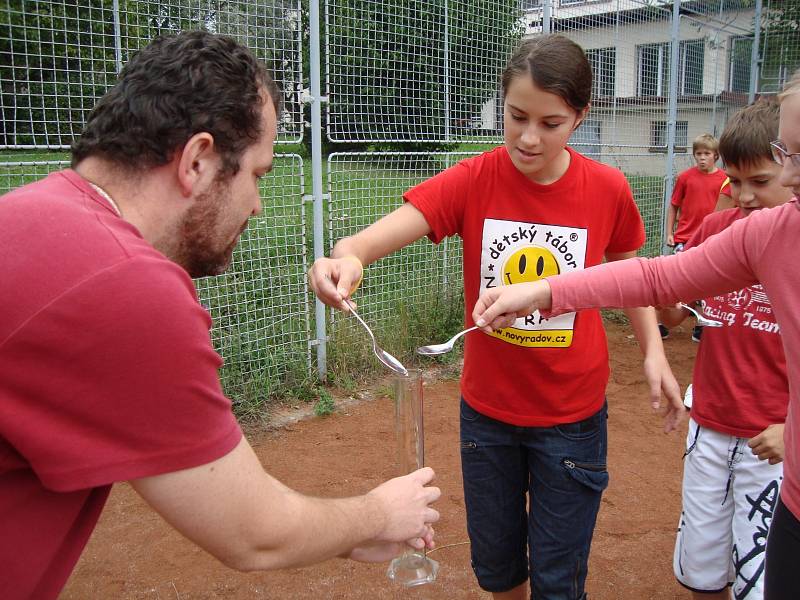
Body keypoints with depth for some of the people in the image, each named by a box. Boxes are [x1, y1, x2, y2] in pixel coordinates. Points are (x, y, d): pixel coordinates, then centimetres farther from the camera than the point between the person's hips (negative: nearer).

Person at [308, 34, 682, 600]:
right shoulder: (473, 180, -15)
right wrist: (345, 257, -50)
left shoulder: (608, 189, -12)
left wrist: (653, 350, -5)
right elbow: (377, 235, -28)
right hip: (487, 408, 1)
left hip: (572, 415, 0)